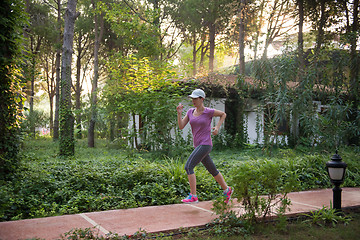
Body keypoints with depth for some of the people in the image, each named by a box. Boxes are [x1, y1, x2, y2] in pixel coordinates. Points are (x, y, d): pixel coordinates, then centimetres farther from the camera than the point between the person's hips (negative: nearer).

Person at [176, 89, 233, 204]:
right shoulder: (190, 112, 9)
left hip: (205, 144, -7)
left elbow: (223, 114, 10)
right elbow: (181, 126, 3)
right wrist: (179, 113, -8)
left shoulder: (208, 112, -7)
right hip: (197, 146, 7)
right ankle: (227, 190, 37)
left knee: (188, 166, -19)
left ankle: (193, 196, -15)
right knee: (212, 170, 18)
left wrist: (217, 127, -1)